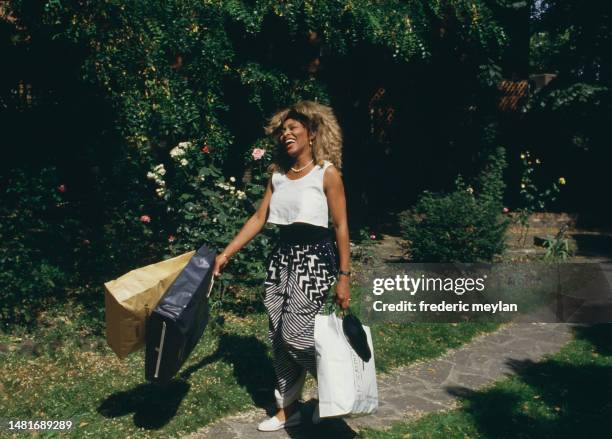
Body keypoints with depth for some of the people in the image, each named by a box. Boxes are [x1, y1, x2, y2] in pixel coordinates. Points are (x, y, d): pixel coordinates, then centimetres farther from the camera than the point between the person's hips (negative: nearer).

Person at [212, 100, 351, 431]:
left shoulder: (327, 173, -8)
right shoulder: (277, 174, 9)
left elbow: (341, 226, -7)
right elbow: (259, 218, 11)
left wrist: (343, 277, -9)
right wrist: (226, 253, 6)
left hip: (314, 258, -6)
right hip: (283, 256, 6)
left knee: (295, 334, -13)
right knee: (278, 338, 7)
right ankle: (288, 410, 22)